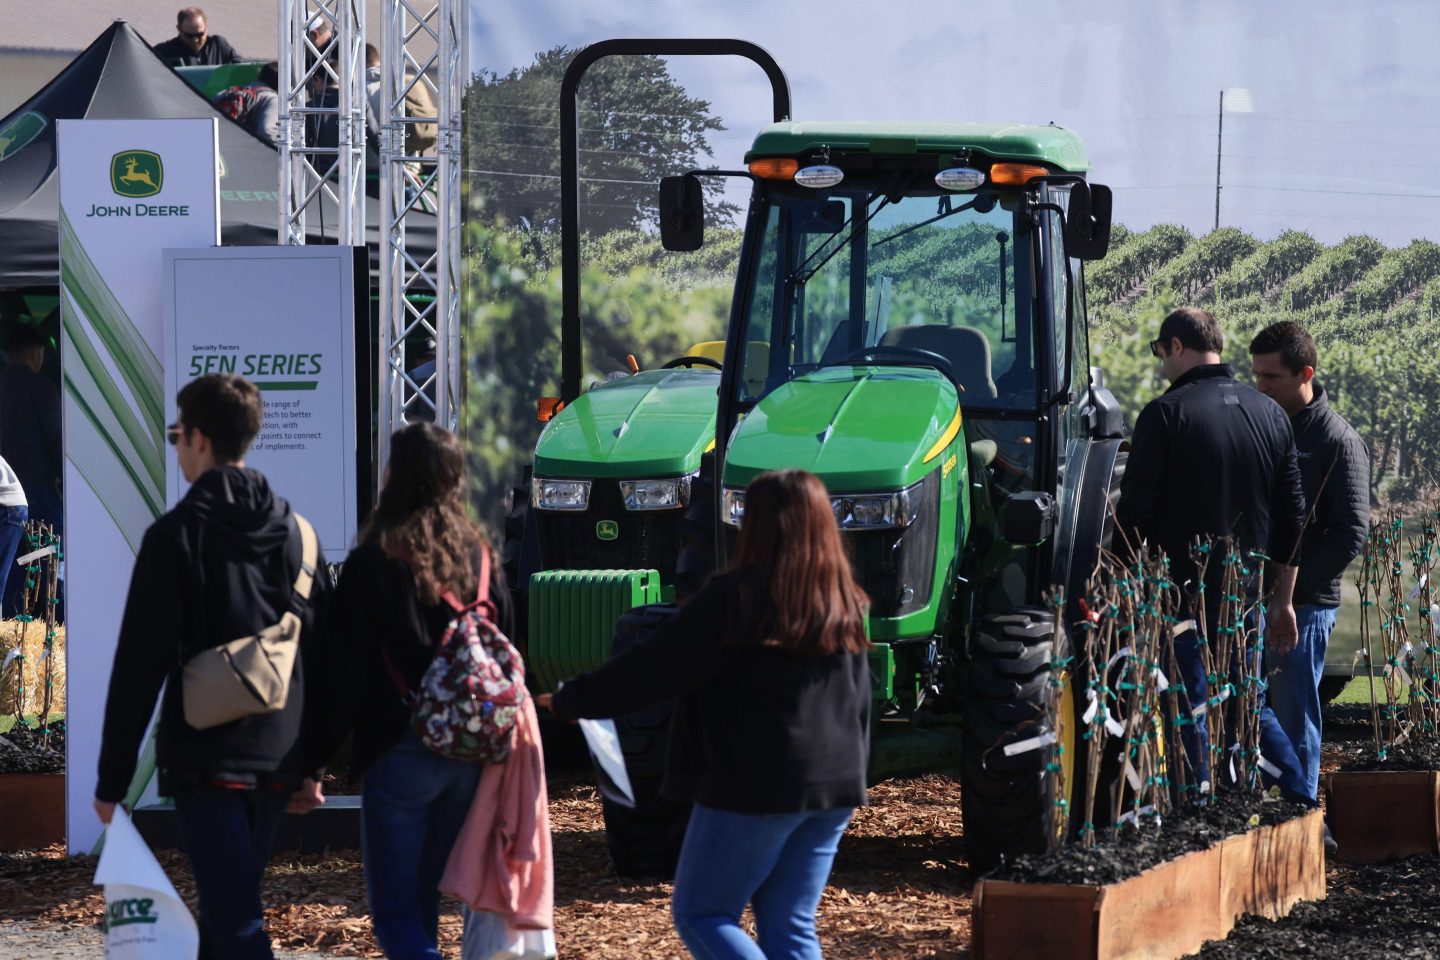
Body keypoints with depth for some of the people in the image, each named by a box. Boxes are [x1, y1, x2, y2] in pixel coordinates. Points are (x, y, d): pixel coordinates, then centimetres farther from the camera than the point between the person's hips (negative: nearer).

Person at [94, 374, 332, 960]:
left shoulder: (176, 536, -8)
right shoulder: (295, 533, 9)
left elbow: (139, 665, -10)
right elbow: (321, 661, 12)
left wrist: (112, 778, -5)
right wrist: (311, 764, 19)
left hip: (205, 758, -6)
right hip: (277, 758, 6)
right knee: (228, 907, 20)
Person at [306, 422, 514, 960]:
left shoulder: (375, 559, -11)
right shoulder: (479, 554, 6)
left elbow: (348, 672, -12)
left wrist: (316, 758, -5)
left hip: (400, 752, -6)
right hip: (472, 751, 6)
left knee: (394, 912, -3)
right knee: (424, 900, 18)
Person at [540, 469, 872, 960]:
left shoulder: (735, 598, -13)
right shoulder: (846, 606, 8)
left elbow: (655, 666, -9)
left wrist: (571, 700, 1)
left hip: (756, 788, -7)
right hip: (833, 788, 7)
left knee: (701, 914, 4)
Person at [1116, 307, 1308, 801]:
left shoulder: (1166, 414, -10)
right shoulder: (1270, 414, 8)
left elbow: (1135, 513, -11)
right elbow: (1292, 515, 11)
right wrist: (1282, 600, 17)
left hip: (1181, 590, -5)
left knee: (1190, 713, 2)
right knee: (1251, 706, 16)